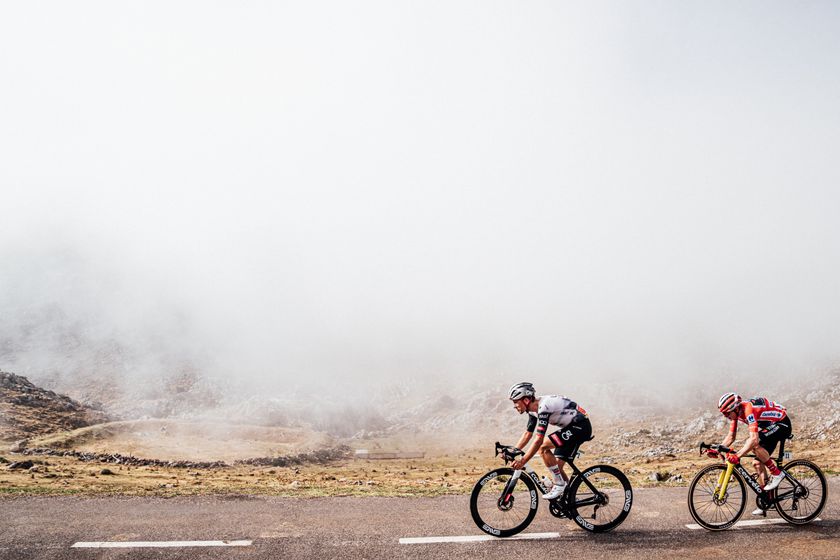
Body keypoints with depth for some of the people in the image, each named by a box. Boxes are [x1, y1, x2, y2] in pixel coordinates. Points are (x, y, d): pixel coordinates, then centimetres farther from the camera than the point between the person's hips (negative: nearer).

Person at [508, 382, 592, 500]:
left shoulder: (544, 406, -26)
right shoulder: (534, 409, 3)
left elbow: (539, 439, -31)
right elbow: (528, 434, 11)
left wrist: (523, 461, -31)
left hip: (580, 426, -10)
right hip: (571, 427, 10)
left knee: (543, 447, -19)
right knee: (556, 465, 7)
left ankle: (559, 485, -9)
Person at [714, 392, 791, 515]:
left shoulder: (748, 410, -33)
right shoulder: (736, 412, -6)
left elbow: (754, 439, -43)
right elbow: (731, 437, 3)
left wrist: (737, 456, -47)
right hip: (769, 426, 9)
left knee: (754, 445, -30)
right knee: (757, 463, 2)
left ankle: (777, 473, -13)